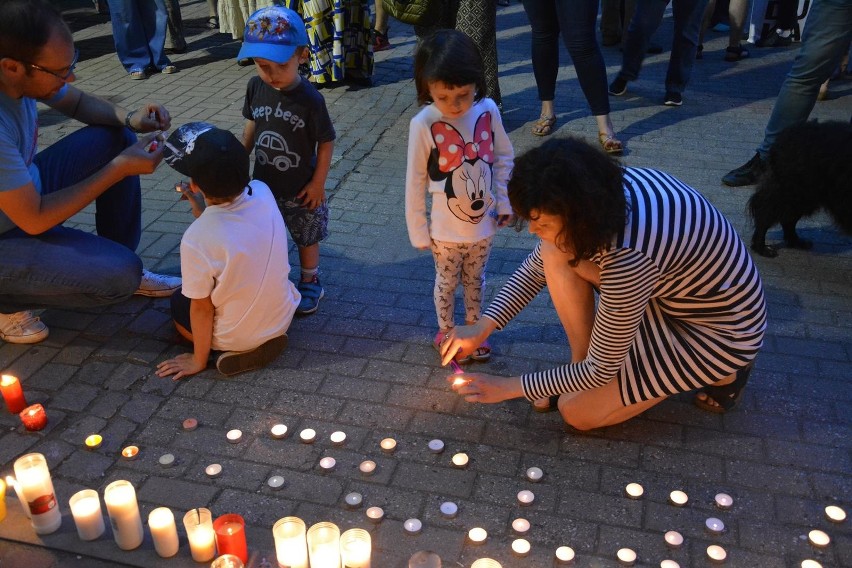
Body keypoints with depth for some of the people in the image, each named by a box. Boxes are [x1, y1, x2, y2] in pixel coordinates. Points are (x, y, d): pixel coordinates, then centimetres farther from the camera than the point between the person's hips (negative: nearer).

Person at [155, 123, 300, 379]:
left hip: (237, 337, -5)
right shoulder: (262, 192, -17)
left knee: (179, 302, 24)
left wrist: (198, 360, -1)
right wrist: (201, 208, -1)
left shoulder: (196, 241, -31)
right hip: (284, 315, 6)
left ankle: (244, 350, 5)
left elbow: (202, 308, -16)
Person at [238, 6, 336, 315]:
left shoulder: (310, 99, -23)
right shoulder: (255, 87, -10)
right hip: (264, 185, 4)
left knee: (306, 240, 15)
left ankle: (310, 284, 37)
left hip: (300, 190, -4)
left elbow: (326, 142, -14)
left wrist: (318, 183, -12)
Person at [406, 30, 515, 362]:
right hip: (447, 229, -2)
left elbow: (504, 157, 2)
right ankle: (446, 332, 42)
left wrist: (503, 201, 1)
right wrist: (419, 232, -7)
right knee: (447, 283, 20)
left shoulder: (488, 110, -14)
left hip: (484, 223, 3)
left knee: (475, 280, 24)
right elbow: (415, 183, -12)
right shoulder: (423, 125, -22)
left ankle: (474, 328, 45)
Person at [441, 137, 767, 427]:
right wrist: (483, 328, -7)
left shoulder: (628, 257, -38)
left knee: (576, 412, -5)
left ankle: (719, 373, 6)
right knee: (556, 253, -12)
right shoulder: (602, 192, -16)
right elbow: (536, 267, 0)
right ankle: (581, 361, 6)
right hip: (675, 289, 7)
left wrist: (508, 387, -16)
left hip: (722, 330, -7)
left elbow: (601, 371, -25)